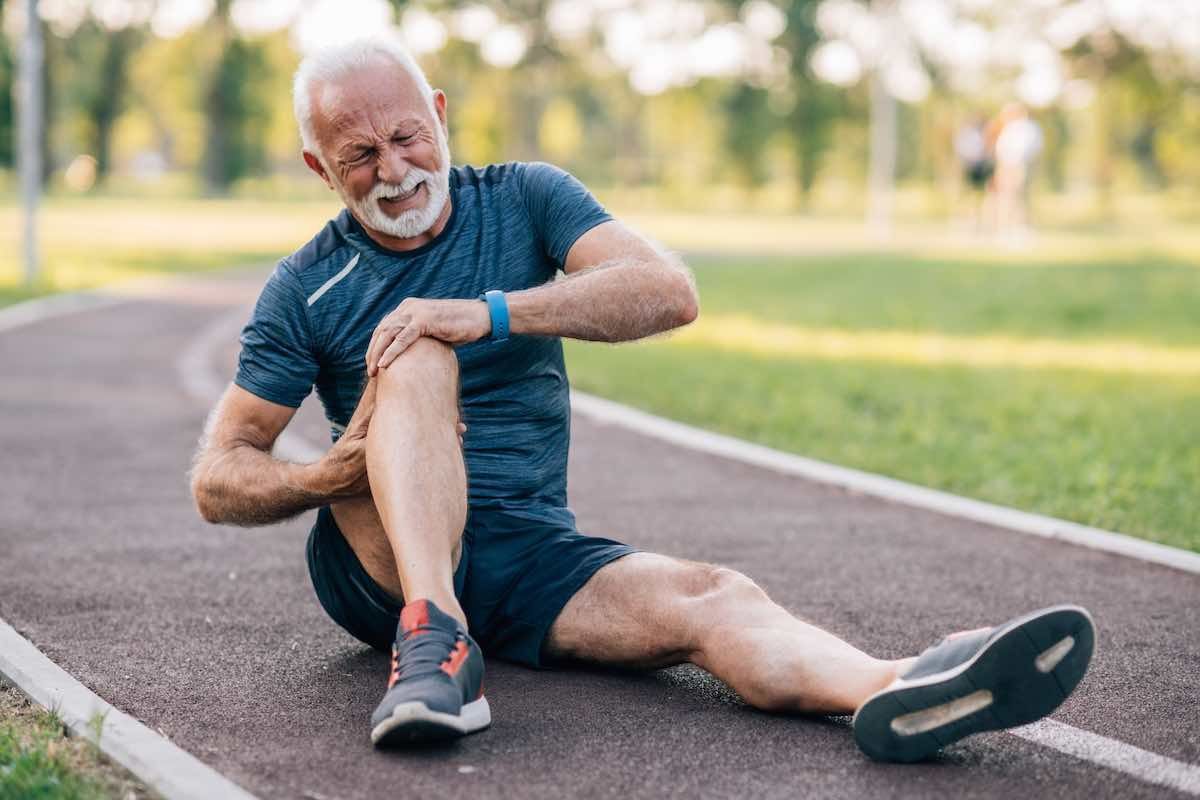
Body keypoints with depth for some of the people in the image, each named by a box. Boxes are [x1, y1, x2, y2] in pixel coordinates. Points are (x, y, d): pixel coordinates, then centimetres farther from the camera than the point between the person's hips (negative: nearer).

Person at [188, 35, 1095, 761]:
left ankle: (898, 691, -57)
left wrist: (491, 313, -23)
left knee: (711, 598, -28)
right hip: (379, 561, -1)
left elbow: (670, 292, -12)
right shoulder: (305, 288, 5)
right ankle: (434, 639, -44)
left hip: (530, 557, 1)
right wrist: (329, 476, -18)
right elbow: (217, 480, 4)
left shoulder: (524, 199, 6)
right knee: (415, 357, -27)